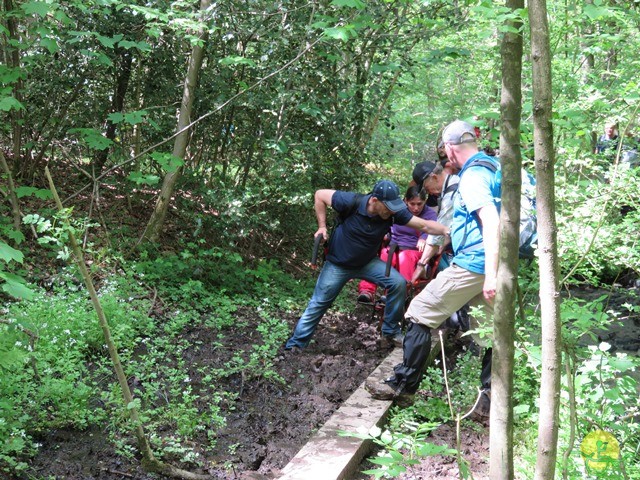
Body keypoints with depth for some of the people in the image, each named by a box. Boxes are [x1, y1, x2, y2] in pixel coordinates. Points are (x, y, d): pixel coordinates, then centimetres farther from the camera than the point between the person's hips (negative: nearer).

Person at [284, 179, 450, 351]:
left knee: (399, 283, -17)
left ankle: (390, 331, 0)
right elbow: (320, 195, -16)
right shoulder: (352, 202, -28)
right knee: (318, 305, 1)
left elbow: (424, 225, -21)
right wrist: (322, 226, -17)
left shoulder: (394, 212, -20)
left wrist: (447, 230, -37)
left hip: (368, 262, 3)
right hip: (337, 264, -2)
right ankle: (294, 345, 17)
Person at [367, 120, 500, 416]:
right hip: (488, 266, 9)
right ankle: (491, 400, 12)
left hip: (473, 263, -9)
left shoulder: (472, 175, -13)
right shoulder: (491, 167, 16)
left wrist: (490, 274, -31)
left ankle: (403, 385, 6)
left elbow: (492, 222, -26)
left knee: (420, 313, 0)